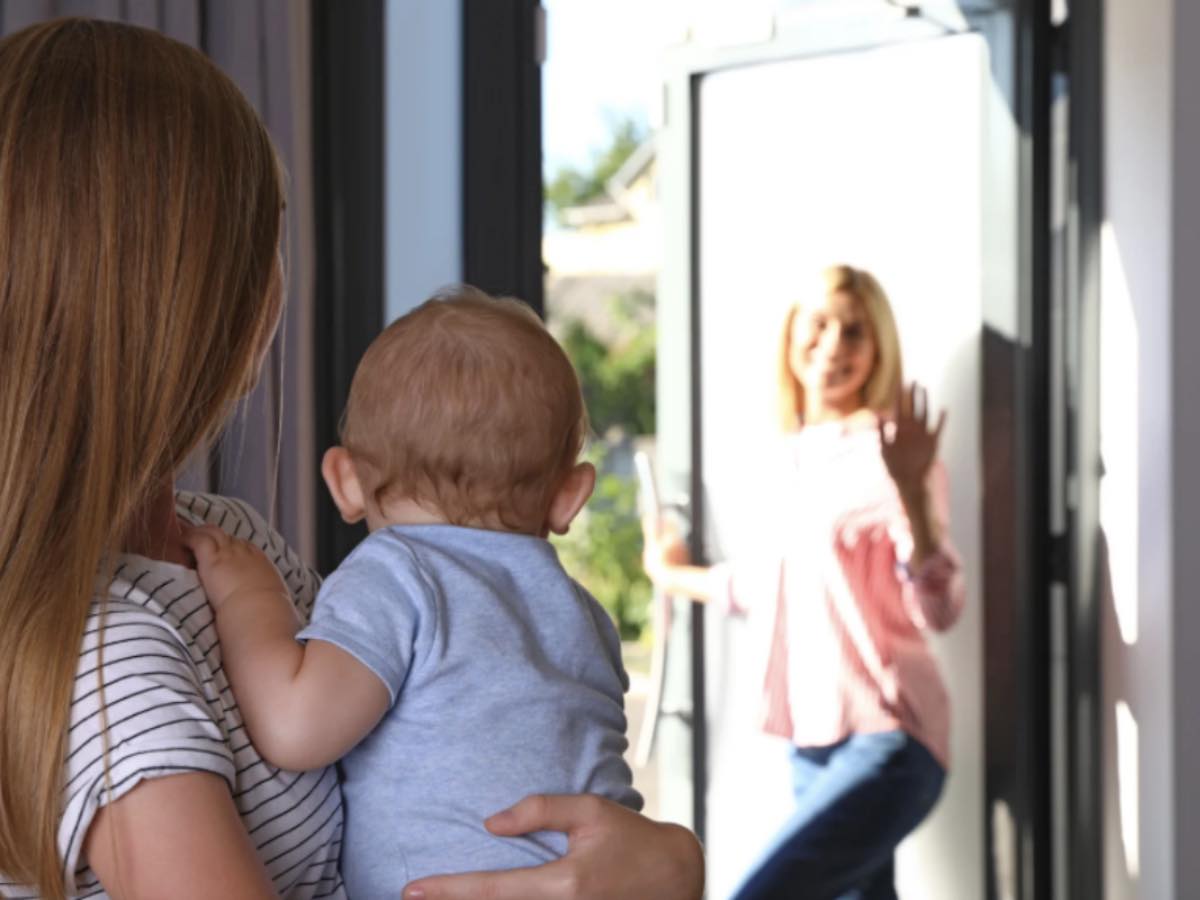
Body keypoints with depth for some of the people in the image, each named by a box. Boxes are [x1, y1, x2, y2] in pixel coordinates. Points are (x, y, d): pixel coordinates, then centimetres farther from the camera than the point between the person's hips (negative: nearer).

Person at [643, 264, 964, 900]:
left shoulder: (888, 450, -9)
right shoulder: (795, 458, 12)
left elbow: (939, 609, -19)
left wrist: (912, 487, -33)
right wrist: (675, 577, 46)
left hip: (885, 742, -8)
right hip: (812, 745, 8)